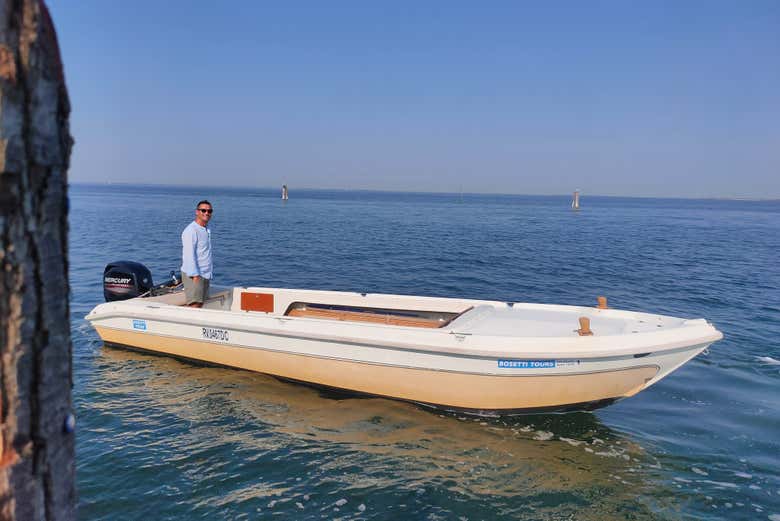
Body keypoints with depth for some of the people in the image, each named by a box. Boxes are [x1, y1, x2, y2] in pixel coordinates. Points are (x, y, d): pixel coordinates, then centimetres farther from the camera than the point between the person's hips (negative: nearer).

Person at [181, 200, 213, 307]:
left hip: (205, 274, 9)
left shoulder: (207, 230, 17)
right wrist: (194, 274, -23)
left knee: (200, 304, 9)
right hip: (194, 274, -9)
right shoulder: (191, 230, -12)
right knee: (194, 305, -12)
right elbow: (189, 254, -18)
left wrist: (208, 274, 16)